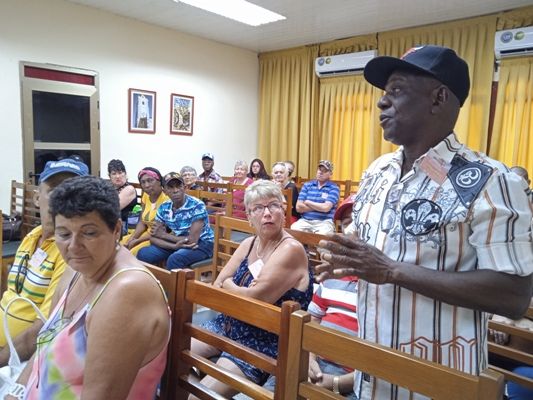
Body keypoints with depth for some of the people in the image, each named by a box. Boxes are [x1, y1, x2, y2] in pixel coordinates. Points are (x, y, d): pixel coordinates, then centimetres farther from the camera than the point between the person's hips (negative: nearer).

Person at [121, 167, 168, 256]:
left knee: (133, 253, -23)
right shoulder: (146, 196, 6)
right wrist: (132, 238, -8)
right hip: (148, 233, 8)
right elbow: (142, 222, 10)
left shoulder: (166, 198, -20)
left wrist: (137, 241, -17)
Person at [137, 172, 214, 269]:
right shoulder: (163, 208, -5)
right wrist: (175, 246, -24)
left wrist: (164, 235, -12)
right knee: (143, 254, -13)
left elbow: (192, 240, -24)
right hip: (176, 243, 6)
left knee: (174, 259, -33)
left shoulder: (197, 206, -22)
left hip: (202, 244, -5)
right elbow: (153, 238, -6)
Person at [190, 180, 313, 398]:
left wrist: (229, 285, -4)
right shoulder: (249, 243, 5)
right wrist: (240, 290, -14)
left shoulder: (291, 249, -19)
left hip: (264, 341, -7)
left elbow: (253, 300, -22)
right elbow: (216, 287, 4)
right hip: (230, 324, 8)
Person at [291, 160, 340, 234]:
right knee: (293, 229, -29)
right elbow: (298, 207, 2)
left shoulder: (334, 188, 3)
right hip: (305, 220, 2)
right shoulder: (307, 185, 13)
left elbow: (326, 208, -12)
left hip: (324, 222, -2)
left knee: (321, 234, -35)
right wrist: (319, 207, -3)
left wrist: (307, 202, 0)